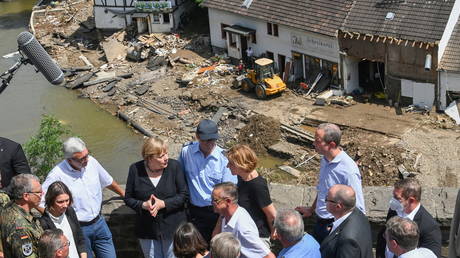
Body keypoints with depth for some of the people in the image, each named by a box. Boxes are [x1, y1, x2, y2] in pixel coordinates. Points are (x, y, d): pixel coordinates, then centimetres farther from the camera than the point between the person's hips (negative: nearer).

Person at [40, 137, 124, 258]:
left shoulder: (91, 162, -5)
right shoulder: (57, 175, -21)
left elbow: (108, 181, 14)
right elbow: (40, 202, -16)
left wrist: (124, 195, 26)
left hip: (99, 222, 5)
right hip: (78, 229, -5)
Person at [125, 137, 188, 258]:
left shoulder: (174, 166, -10)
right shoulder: (135, 169, -8)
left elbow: (184, 194, -8)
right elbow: (128, 199, 0)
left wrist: (163, 204, -21)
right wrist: (144, 205, -20)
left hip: (173, 228, -1)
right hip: (147, 229, 1)